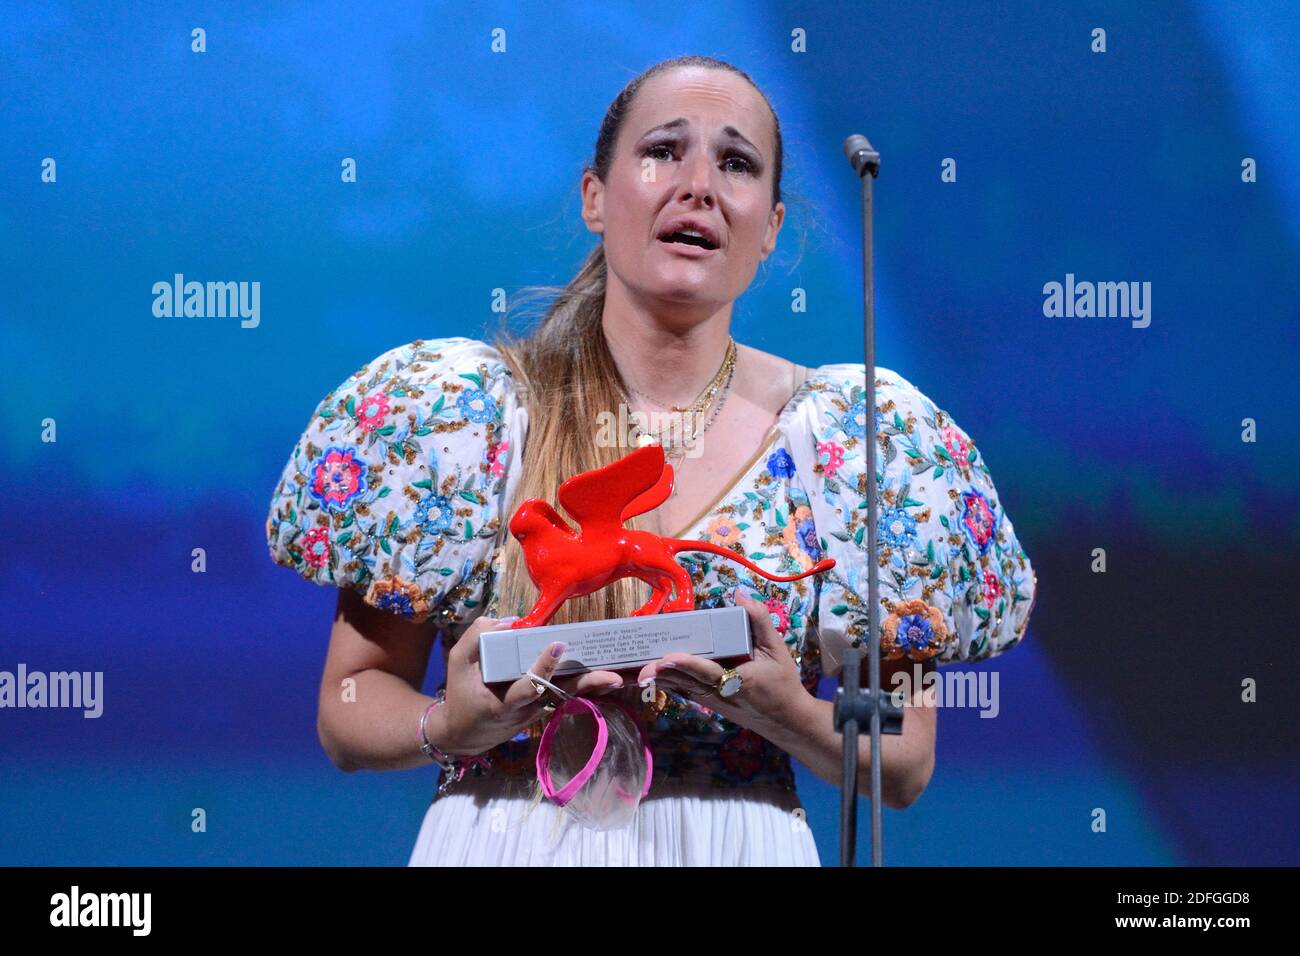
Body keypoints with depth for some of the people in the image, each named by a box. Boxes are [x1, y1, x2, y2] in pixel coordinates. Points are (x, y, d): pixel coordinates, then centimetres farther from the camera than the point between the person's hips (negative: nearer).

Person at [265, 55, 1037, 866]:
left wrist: (790, 716, -17)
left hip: (741, 844, 1)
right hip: (499, 841, -1)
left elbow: (905, 767, 1)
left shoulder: (858, 439, -1)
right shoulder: (461, 406, -2)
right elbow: (348, 709, 0)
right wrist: (450, 726, -20)